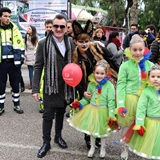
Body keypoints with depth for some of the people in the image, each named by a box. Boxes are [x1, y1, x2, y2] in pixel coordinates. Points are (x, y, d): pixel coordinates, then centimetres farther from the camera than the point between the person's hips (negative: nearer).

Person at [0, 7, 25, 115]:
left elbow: (20, 45, 4)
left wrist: (21, 58, -3)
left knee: (15, 84, 9)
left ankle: (17, 105, 24)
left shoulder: (14, 29, 3)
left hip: (14, 62, 0)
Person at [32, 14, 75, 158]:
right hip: (50, 85, -3)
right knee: (48, 115, 2)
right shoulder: (43, 44, -10)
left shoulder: (70, 42, 0)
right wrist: (35, 88, -11)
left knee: (61, 112, 17)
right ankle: (46, 142, 19)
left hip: (65, 85, 3)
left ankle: (58, 136, 36)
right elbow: (38, 67, -8)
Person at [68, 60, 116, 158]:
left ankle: (103, 148, 41)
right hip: (92, 110, 3)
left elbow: (111, 101, -16)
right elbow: (87, 98, 5)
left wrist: (111, 115, -20)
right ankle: (92, 147, 41)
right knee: (92, 129, 18)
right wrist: (79, 104, -10)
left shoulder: (109, 85, -16)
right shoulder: (91, 84, -4)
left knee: (102, 130, 16)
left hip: (103, 111, -3)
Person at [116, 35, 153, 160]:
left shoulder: (150, 65, 2)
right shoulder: (125, 65, -6)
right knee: (127, 125, 12)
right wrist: (120, 105, -16)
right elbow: (121, 85, -10)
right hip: (129, 98, -2)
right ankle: (125, 149, 32)